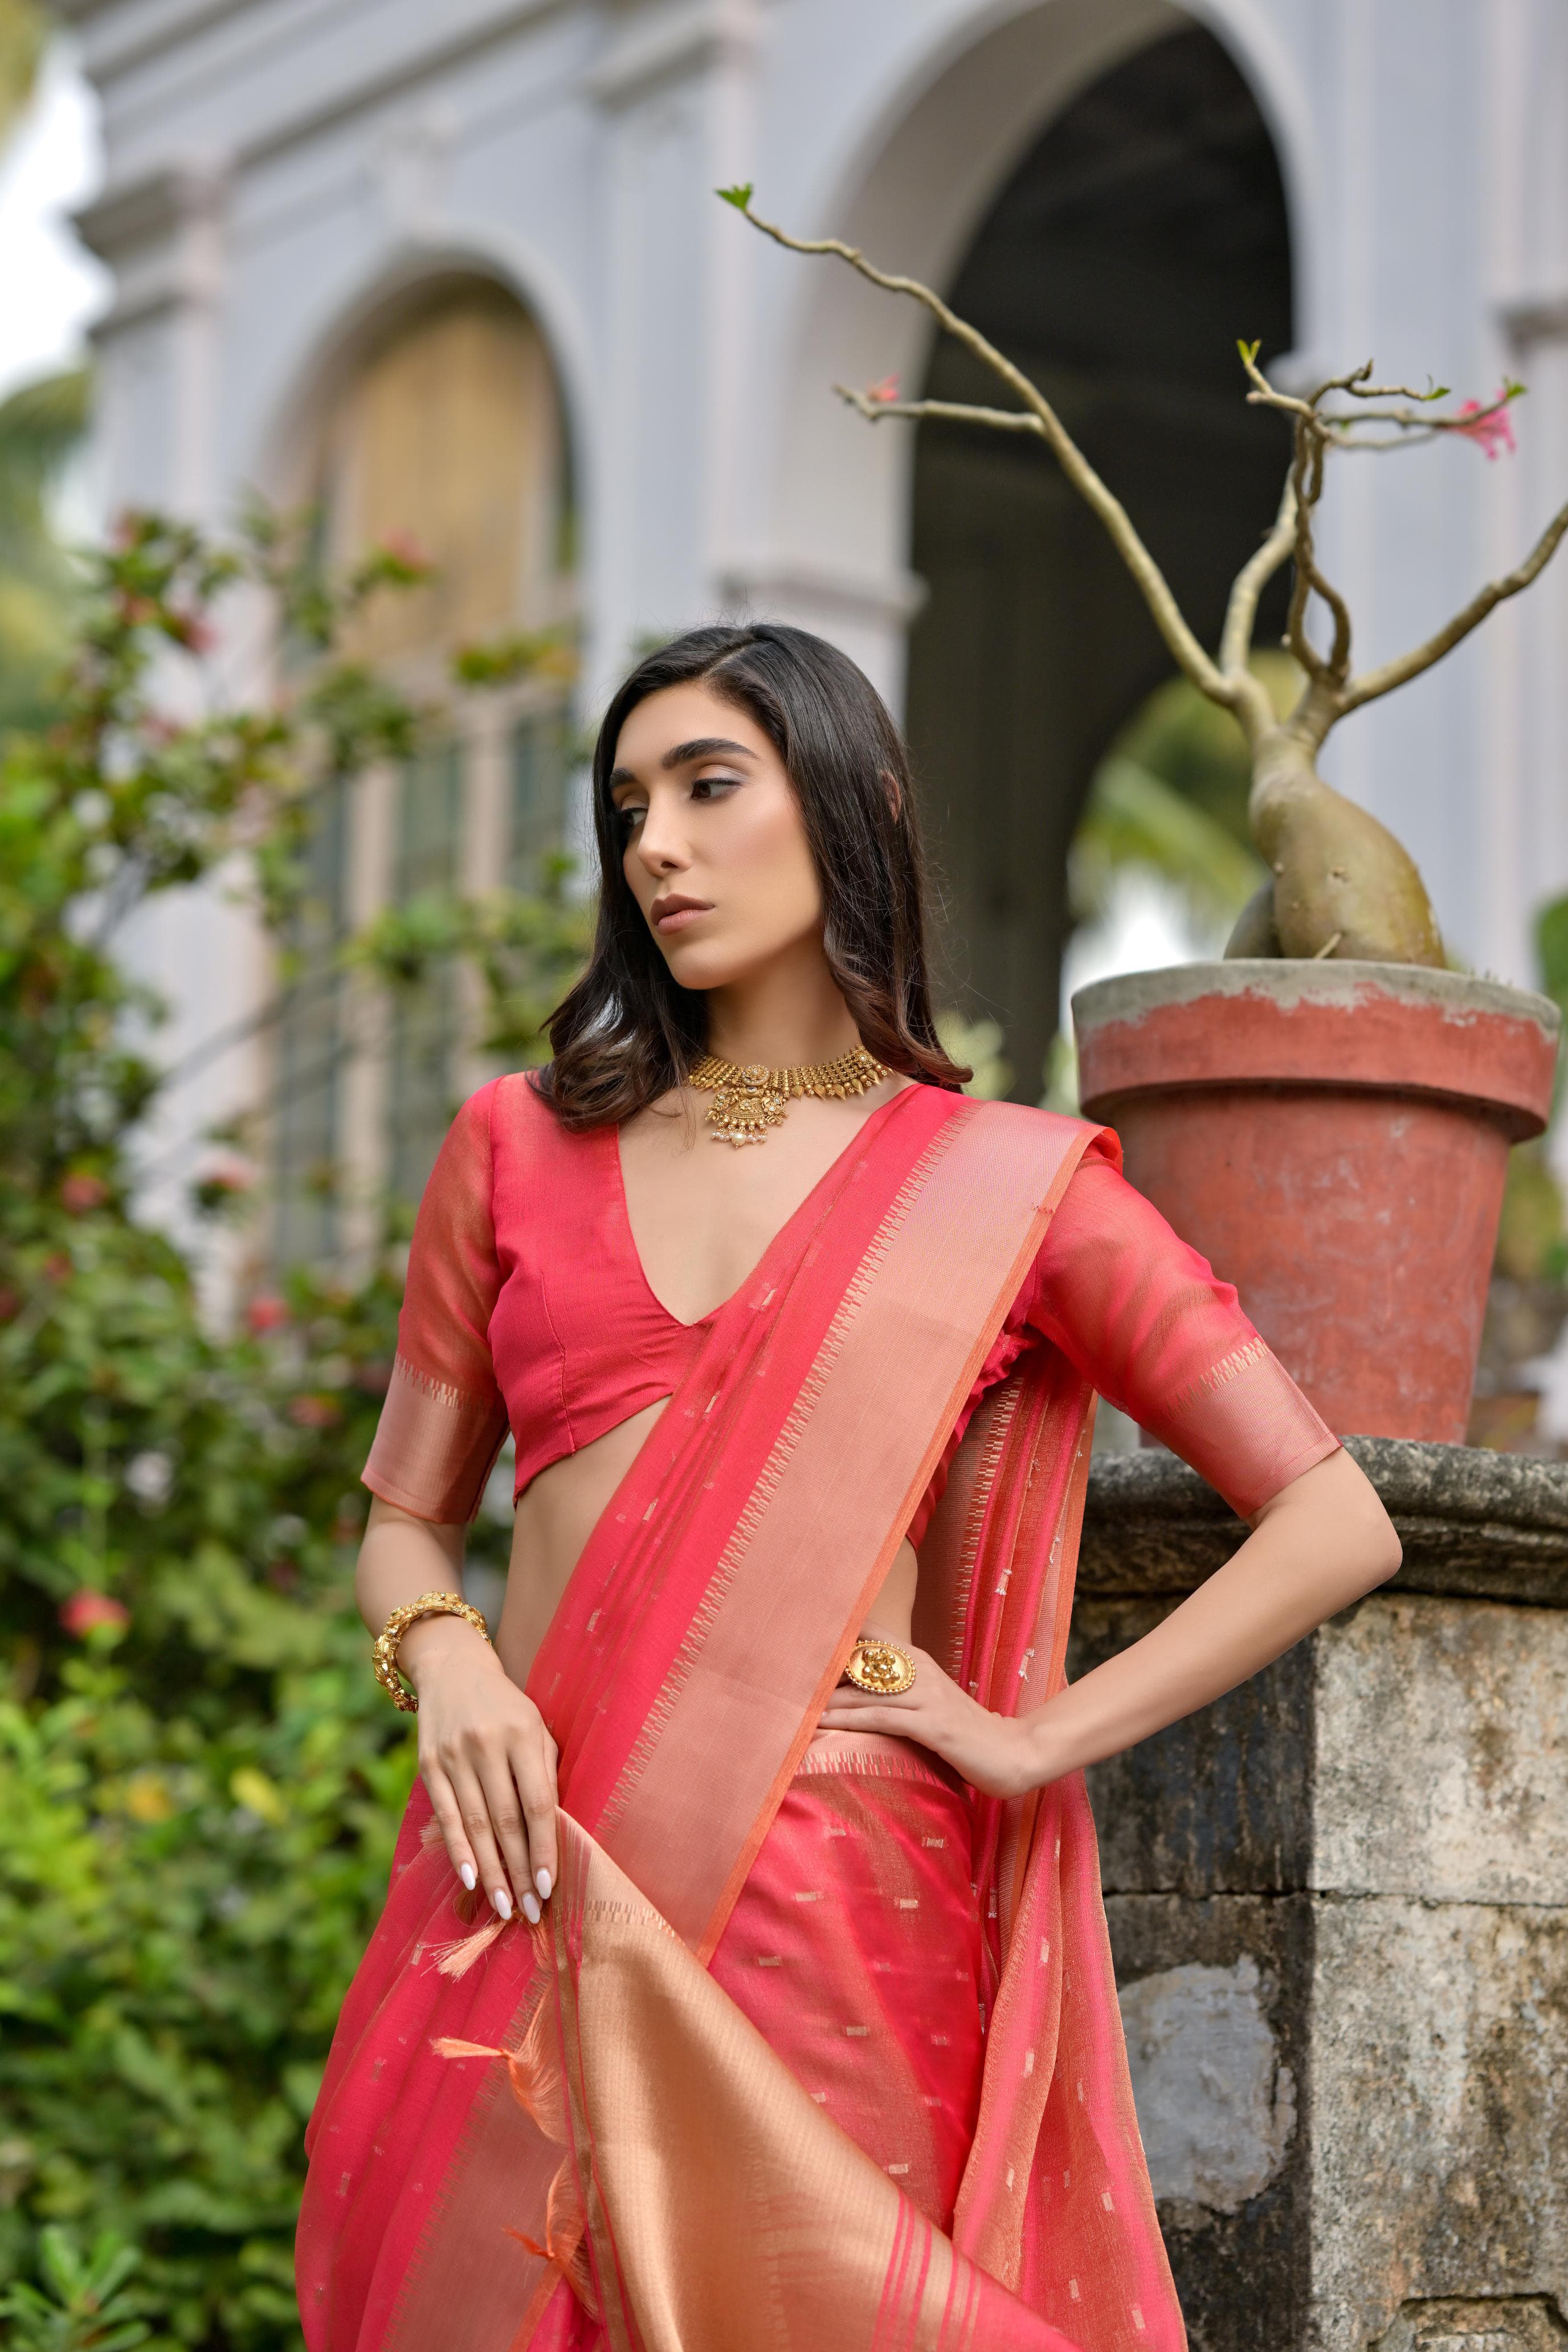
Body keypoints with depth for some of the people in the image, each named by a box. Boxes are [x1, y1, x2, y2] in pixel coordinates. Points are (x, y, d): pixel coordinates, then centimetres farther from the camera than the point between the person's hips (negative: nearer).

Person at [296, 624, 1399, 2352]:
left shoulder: (1002, 1189, 4)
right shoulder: (520, 1145, 13)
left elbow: (1336, 1526, 3)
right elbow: (404, 1520, 16)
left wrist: (1037, 1738, -3)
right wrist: (444, 1657, -6)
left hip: (825, 1899, -2)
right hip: (527, 1884, 3)